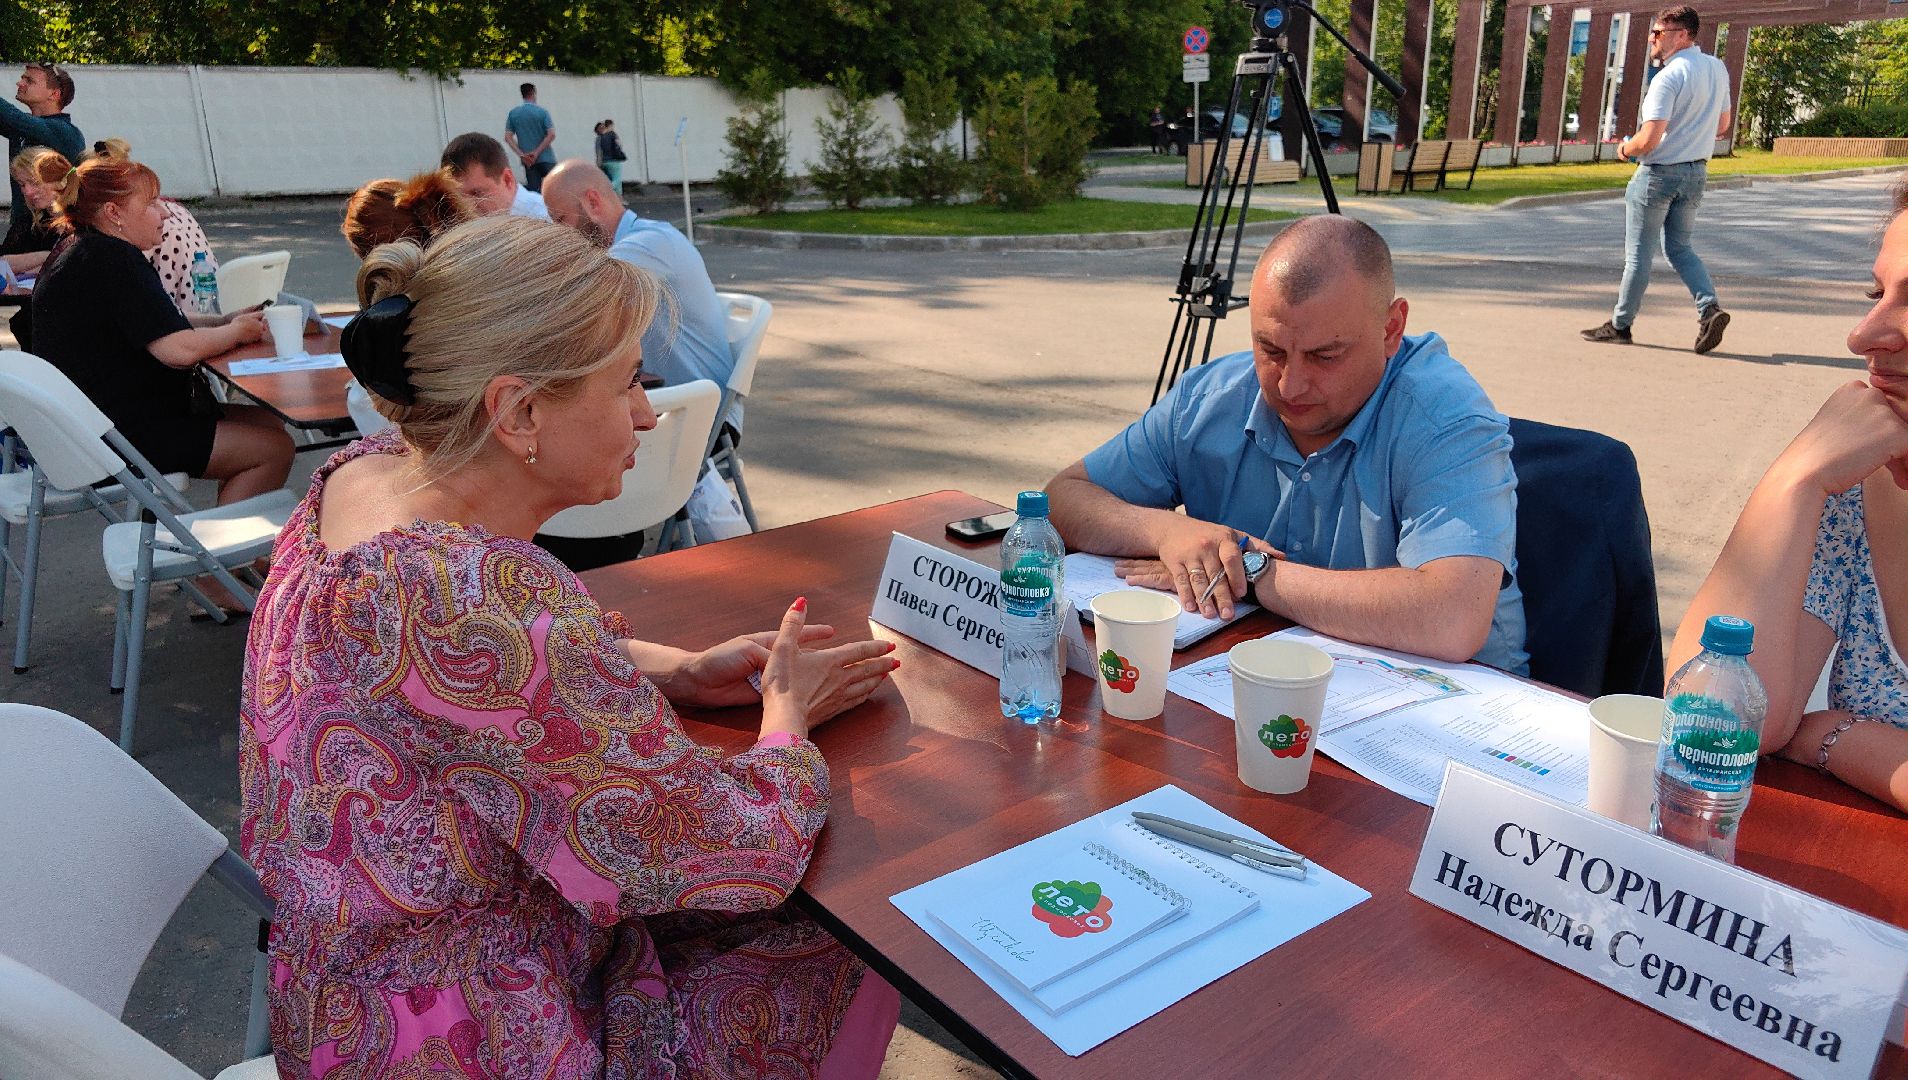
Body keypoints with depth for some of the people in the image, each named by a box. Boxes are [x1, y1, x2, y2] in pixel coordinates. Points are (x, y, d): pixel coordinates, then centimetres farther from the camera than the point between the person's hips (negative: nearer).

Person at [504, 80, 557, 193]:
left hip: (527, 161, 3)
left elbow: (508, 137, 1)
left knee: (533, 191, 3)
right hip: (546, 158, -3)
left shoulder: (513, 113, 5)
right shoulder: (542, 112, -4)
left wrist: (521, 154, -3)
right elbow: (551, 135, -13)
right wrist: (537, 152, -11)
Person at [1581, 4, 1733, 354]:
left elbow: (1649, 139, -25)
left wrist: (1625, 148, -6)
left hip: (1658, 173, -8)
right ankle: (1709, 307, -3)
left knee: (1639, 253, 3)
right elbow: (1722, 126, 16)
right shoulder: (1718, 69, 7)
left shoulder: (1668, 77, -20)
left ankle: (1620, 324, 13)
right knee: (1680, 248, 16)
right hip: (1696, 171, 8)